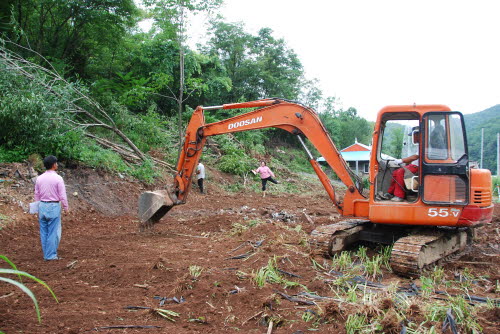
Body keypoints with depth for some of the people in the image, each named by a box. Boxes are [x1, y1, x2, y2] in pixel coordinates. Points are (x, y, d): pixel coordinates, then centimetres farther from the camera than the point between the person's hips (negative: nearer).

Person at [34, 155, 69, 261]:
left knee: (44, 232, 11)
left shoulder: (39, 178, 4)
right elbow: (62, 196, -11)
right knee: (53, 232, 1)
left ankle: (46, 254, 18)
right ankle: (51, 255, 3)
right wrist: (66, 208, 1)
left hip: (42, 206, 6)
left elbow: (36, 195, 10)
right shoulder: (58, 178, -12)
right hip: (54, 206, -6)